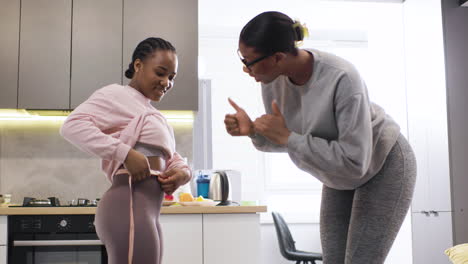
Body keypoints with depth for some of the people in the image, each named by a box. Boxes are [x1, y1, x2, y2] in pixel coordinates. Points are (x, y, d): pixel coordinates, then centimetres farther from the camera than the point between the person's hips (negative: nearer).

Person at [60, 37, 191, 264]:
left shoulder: (149, 113, 26)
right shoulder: (117, 95, -4)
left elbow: (171, 157, 23)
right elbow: (72, 125, -18)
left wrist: (183, 171, -1)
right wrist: (126, 153, -25)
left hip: (147, 213, 10)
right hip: (130, 207, -10)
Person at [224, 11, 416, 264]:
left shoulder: (342, 79, -36)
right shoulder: (272, 77, -17)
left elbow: (355, 162, -35)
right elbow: (284, 141, -2)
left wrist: (288, 137, -35)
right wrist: (252, 130, -23)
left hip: (383, 168, -6)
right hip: (338, 177, 6)